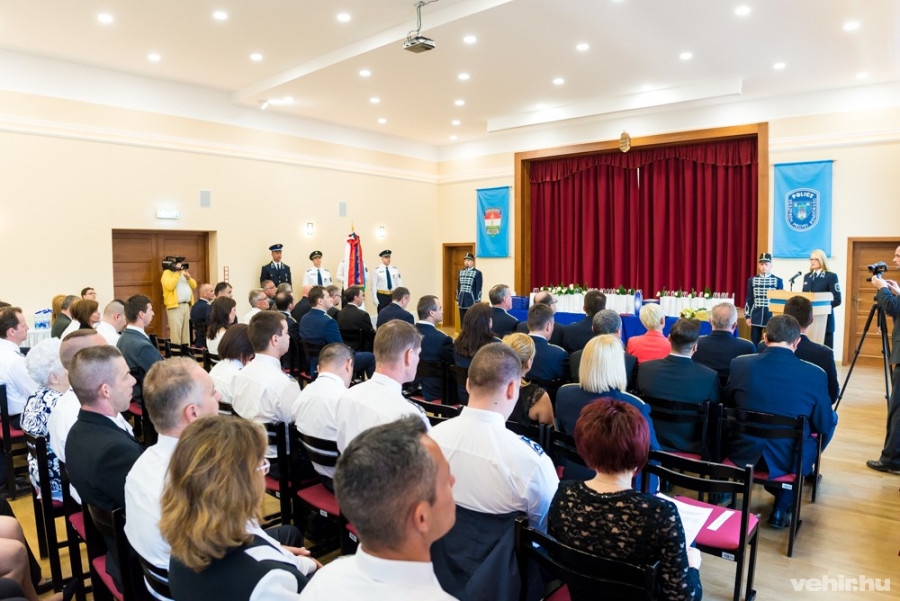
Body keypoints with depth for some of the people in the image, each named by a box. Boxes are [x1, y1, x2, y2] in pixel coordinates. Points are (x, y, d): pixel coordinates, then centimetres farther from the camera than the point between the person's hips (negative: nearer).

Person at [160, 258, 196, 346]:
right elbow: (169, 286, -19)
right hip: (175, 306, -7)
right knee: (176, 331, -12)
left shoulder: (184, 272, 19)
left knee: (186, 330, 9)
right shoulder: (167, 273, -2)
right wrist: (178, 273, -15)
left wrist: (189, 278, -4)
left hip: (187, 305, 7)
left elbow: (194, 285, 15)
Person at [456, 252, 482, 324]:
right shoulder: (461, 272, 11)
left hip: (471, 300, -5)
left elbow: (479, 288, -8)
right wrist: (457, 299, 13)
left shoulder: (477, 273, -6)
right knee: (462, 321, 9)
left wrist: (477, 301, -11)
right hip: (462, 301, 5)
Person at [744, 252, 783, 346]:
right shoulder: (752, 280, 6)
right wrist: (747, 316, 2)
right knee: (754, 344, 4)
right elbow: (749, 300, 7)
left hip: (772, 317, -1)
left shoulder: (778, 281, 2)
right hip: (756, 317, 1)